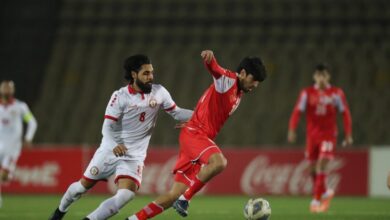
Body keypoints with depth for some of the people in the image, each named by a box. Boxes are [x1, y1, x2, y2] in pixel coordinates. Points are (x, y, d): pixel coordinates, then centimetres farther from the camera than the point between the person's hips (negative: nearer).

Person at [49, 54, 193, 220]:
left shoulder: (159, 92, -4)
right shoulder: (120, 96, -14)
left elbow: (177, 113, 7)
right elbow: (107, 127, -19)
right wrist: (114, 145, -38)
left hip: (133, 156, 2)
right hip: (109, 151, -2)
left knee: (126, 194, -22)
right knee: (84, 185, 10)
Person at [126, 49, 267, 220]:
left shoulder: (238, 95, 20)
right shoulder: (228, 80, -7)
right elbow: (214, 69, -30)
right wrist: (209, 57, -52)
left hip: (203, 138, 9)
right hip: (194, 134, -9)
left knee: (175, 195, 4)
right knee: (219, 162, -37)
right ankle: (184, 199, -25)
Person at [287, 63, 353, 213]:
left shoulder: (336, 93, -1)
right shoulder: (307, 93, 1)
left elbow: (345, 114, 2)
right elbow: (297, 111, -5)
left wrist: (348, 135, -2)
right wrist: (292, 130, -17)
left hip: (328, 135, -2)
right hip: (312, 135, 3)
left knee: (321, 165, -17)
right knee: (312, 168, 8)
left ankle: (316, 200, -13)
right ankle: (325, 192, 33)